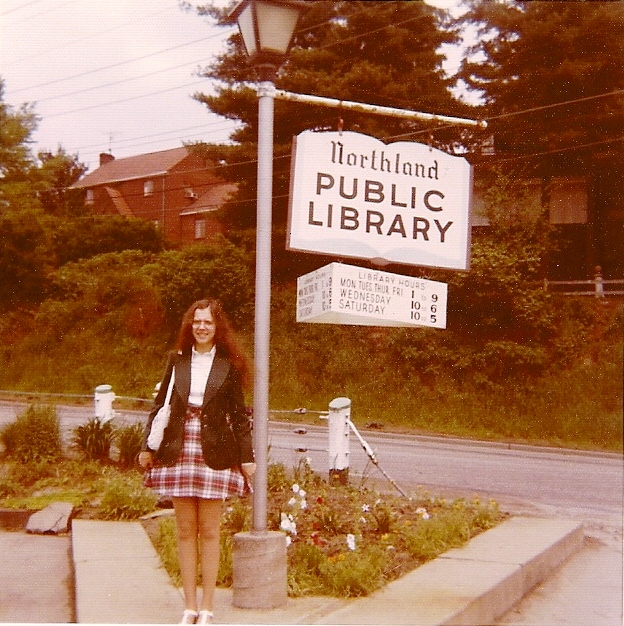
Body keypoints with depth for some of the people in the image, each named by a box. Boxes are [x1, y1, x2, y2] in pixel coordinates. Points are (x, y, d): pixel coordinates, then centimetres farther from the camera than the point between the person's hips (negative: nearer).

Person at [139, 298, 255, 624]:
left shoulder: (229, 365, 2)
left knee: (209, 532, 3)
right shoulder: (177, 360, 8)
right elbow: (159, 404, 11)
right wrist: (147, 445, 6)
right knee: (185, 531, 6)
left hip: (214, 453, -2)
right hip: (178, 451, 3)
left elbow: (238, 414, 3)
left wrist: (247, 456, -1)